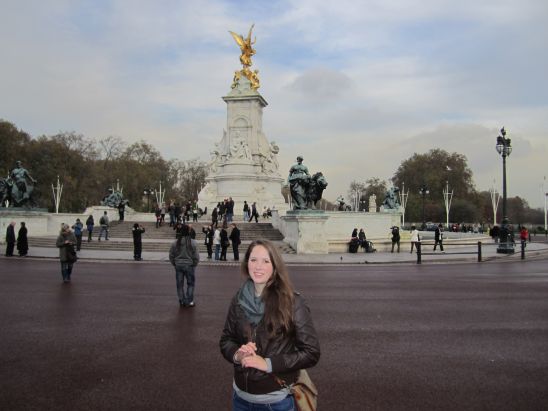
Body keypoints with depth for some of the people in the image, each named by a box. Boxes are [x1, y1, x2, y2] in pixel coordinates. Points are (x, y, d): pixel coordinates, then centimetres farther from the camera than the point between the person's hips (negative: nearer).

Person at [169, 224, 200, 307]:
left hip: (178, 266, 3)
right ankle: (189, 301, 9)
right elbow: (196, 256, -9)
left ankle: (182, 301, 19)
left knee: (180, 284, 12)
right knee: (190, 283, 11)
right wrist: (194, 264, 6)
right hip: (189, 265, -3)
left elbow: (171, 255, 4)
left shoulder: (175, 243, -2)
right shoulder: (193, 243, -11)